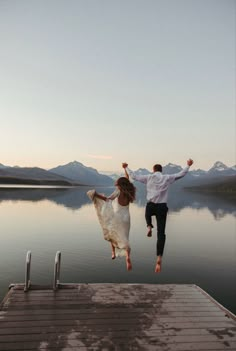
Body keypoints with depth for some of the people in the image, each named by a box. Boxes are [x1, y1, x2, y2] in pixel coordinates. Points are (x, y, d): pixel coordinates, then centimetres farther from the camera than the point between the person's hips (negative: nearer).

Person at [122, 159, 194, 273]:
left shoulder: (148, 177, 3)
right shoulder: (167, 178, 3)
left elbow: (134, 176, 10)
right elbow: (181, 174, 12)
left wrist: (126, 167, 24)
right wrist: (188, 165, 27)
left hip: (150, 206, 1)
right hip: (162, 207, 0)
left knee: (148, 212, 41)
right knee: (161, 233, 3)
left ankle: (149, 227, 12)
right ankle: (159, 258, -8)